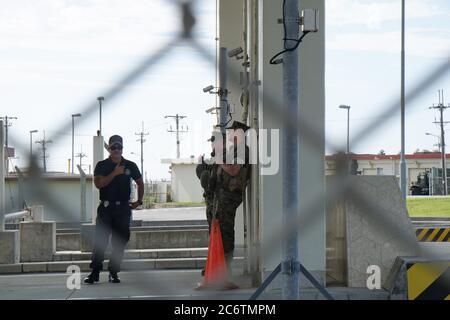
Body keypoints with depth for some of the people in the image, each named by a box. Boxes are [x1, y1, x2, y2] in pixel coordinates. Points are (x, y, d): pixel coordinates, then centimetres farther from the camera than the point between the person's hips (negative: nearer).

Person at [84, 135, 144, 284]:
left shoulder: (130, 166, 9)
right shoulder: (102, 165, 4)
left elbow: (140, 183, 22)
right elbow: (98, 183, -11)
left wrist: (139, 201, 15)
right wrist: (114, 173, -17)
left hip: (123, 208, 2)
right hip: (106, 207, -2)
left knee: (120, 241, 1)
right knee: (100, 240, -8)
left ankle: (114, 272, 9)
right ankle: (95, 272, -6)